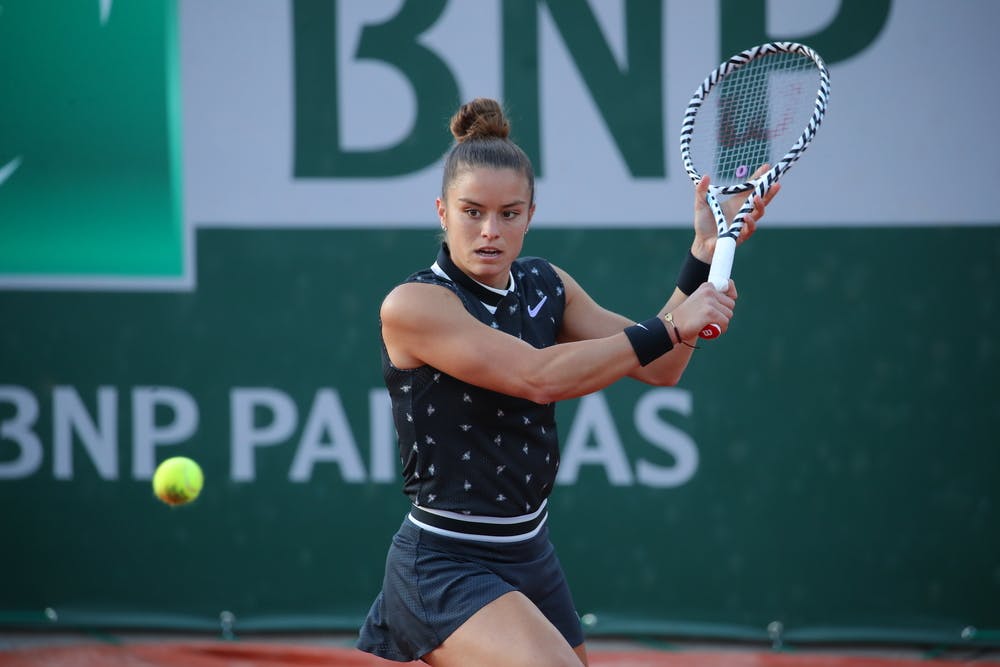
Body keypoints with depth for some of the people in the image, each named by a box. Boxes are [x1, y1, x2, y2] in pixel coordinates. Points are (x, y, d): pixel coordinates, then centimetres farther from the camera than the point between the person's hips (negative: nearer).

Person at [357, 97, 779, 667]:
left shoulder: (545, 286, 7)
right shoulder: (412, 306, -15)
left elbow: (659, 367, 4)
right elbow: (538, 376, -25)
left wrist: (704, 257, -6)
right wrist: (670, 328, -23)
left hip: (530, 553, 8)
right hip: (446, 564, -8)